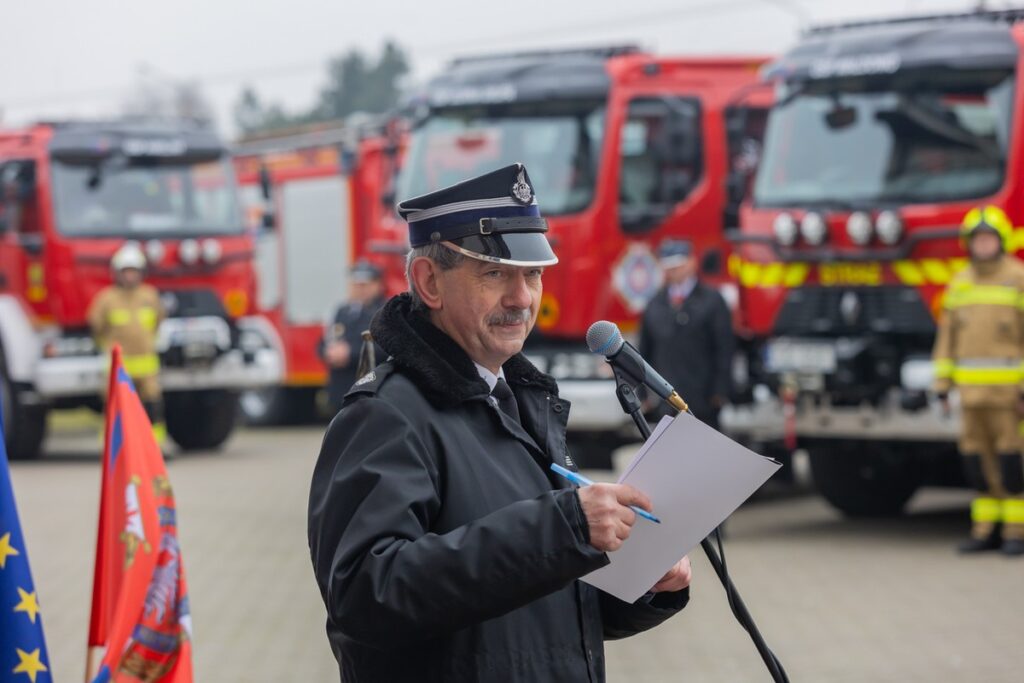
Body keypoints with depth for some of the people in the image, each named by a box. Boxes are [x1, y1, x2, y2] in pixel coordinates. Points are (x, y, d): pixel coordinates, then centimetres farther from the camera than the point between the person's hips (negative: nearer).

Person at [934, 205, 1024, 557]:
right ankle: (987, 529, 13)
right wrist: (943, 385, 9)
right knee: (978, 458, 6)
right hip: (972, 389, 5)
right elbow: (947, 338, 14)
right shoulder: (960, 284, 12)